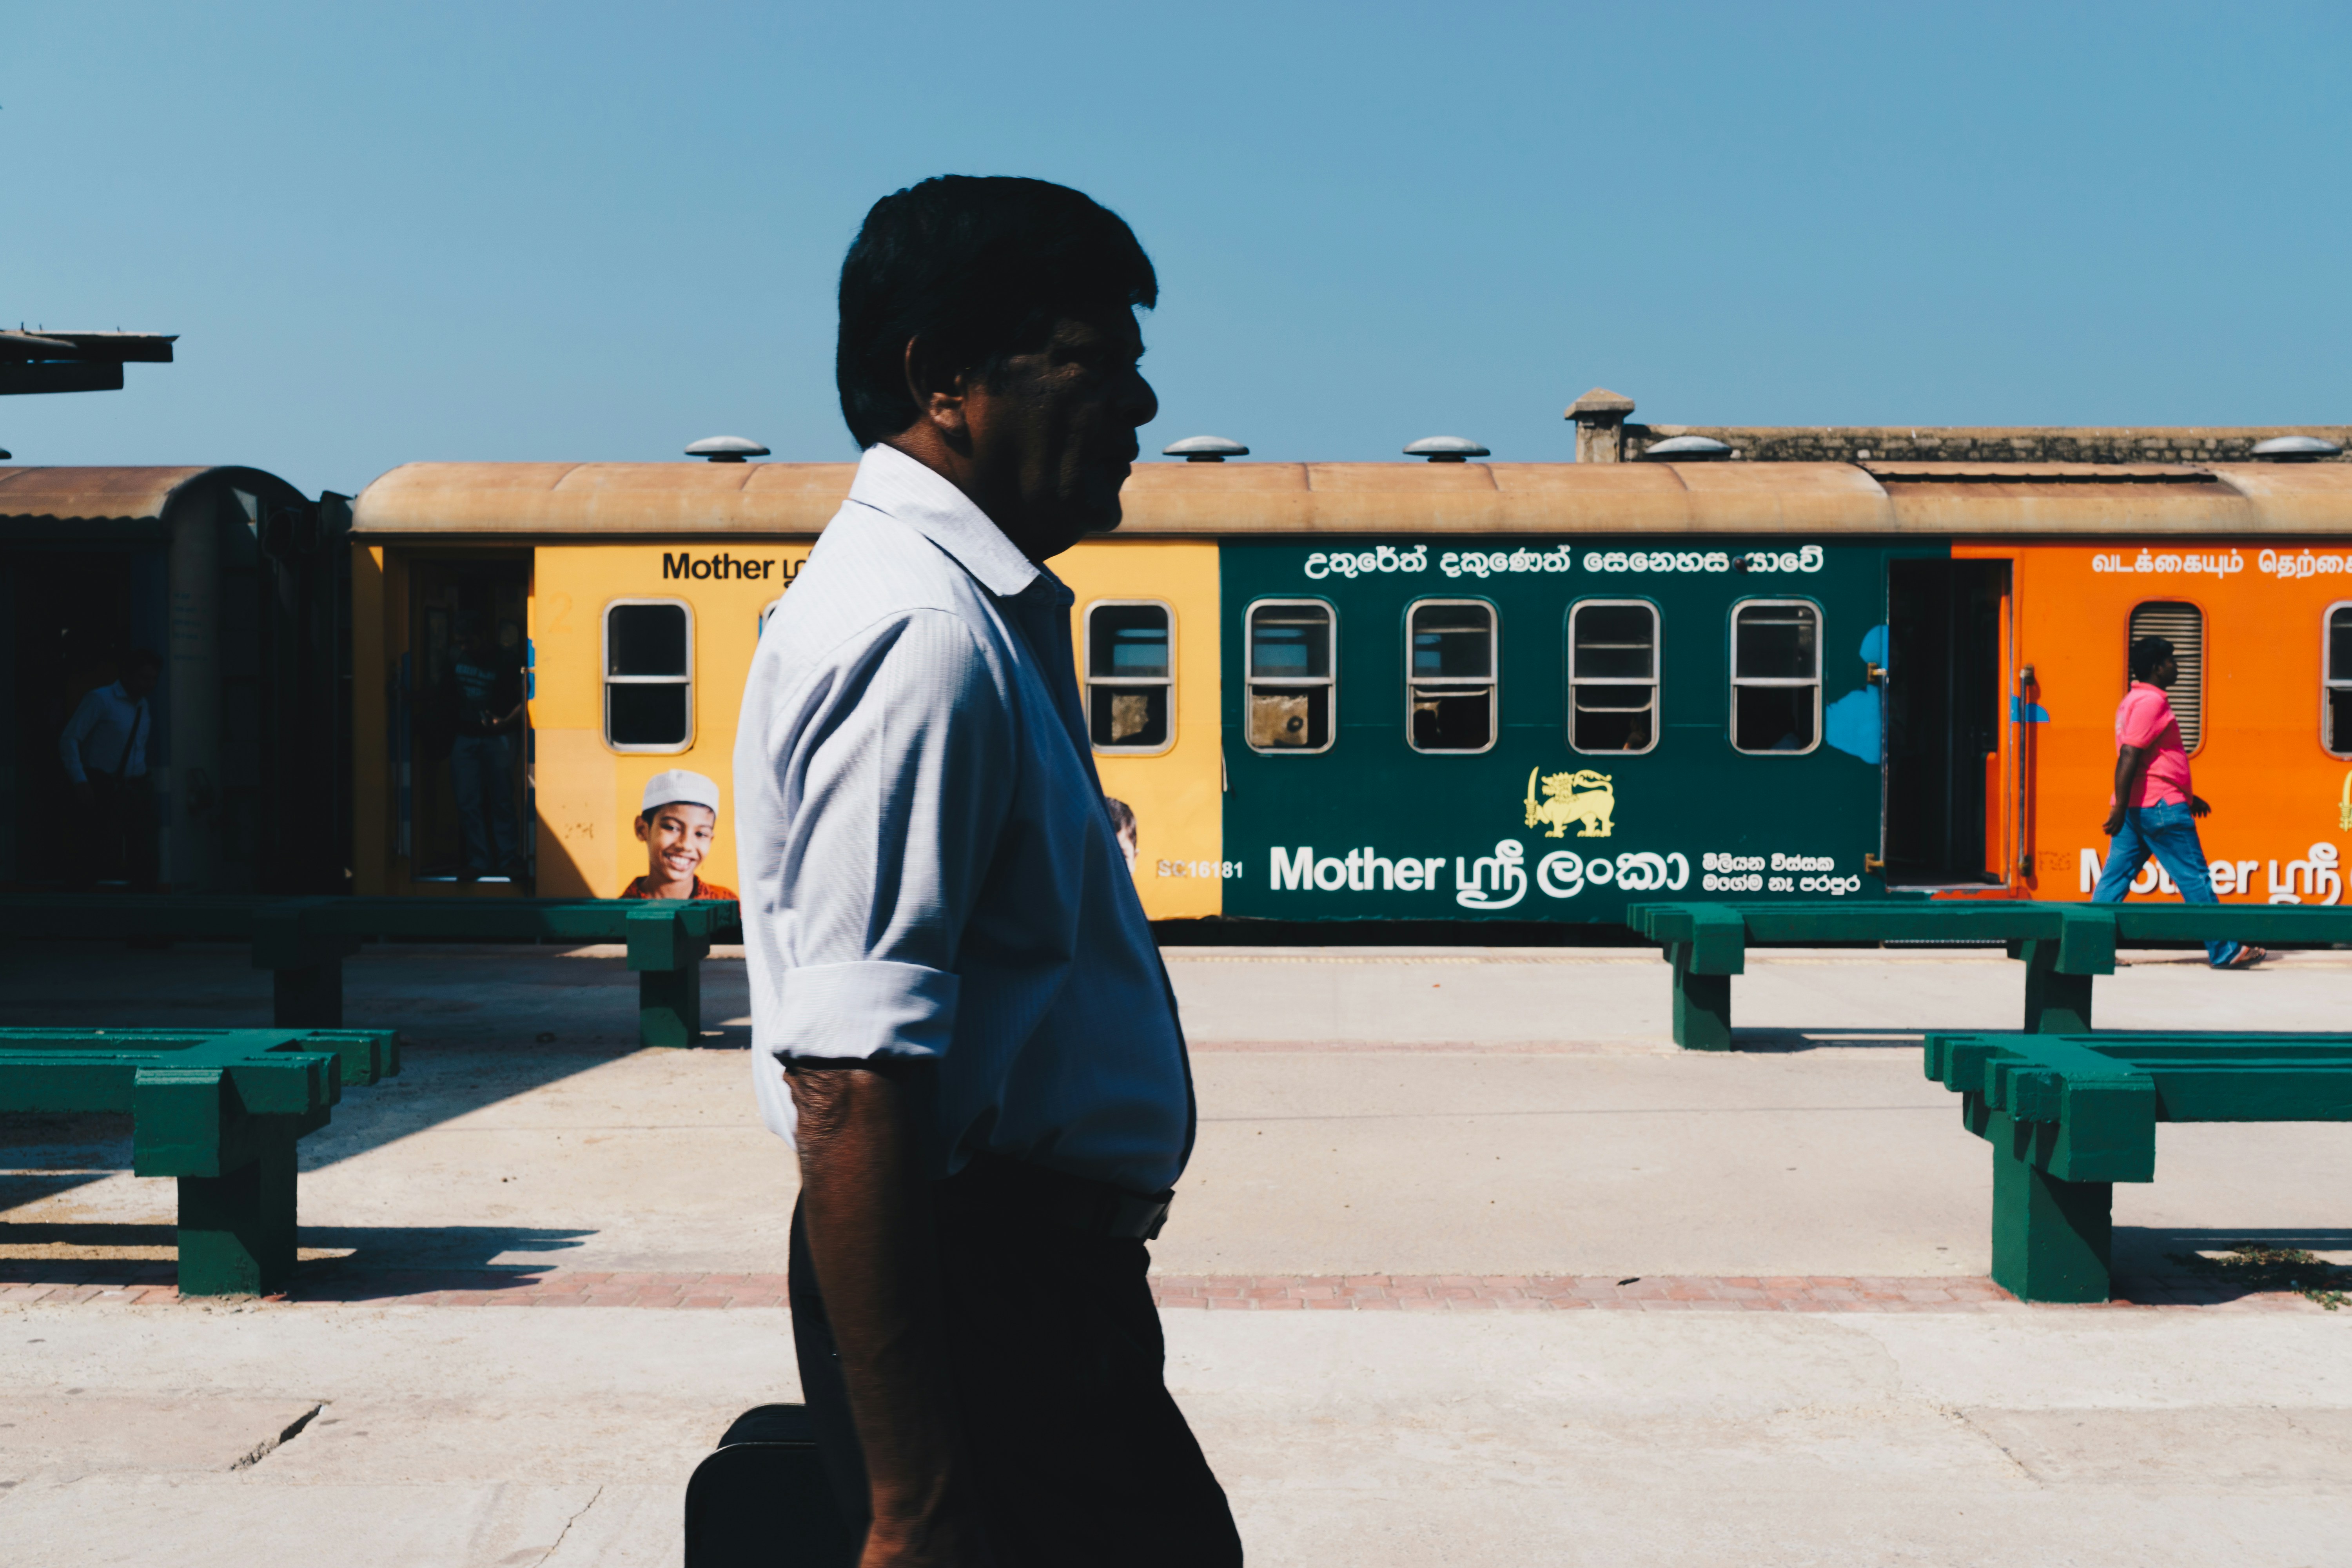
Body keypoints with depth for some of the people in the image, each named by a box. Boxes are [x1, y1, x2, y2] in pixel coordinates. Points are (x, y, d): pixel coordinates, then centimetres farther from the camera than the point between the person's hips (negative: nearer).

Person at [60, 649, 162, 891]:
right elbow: (69, 740, -7)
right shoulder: (100, 699, -3)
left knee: (146, 861, 1)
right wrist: (80, 783, -16)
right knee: (109, 855, -12)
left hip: (136, 790, 6)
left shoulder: (146, 709, 15)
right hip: (104, 790, -6)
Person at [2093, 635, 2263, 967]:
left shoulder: (2136, 699, 19)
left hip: (2135, 808, 10)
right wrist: (2120, 807, -25)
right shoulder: (2151, 701, -13)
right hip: (2160, 807, -10)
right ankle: (2225, 951, 6)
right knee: (2195, 879, -1)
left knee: (2115, 877, 5)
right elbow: (2129, 755, -22)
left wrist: (2186, 797, 30)